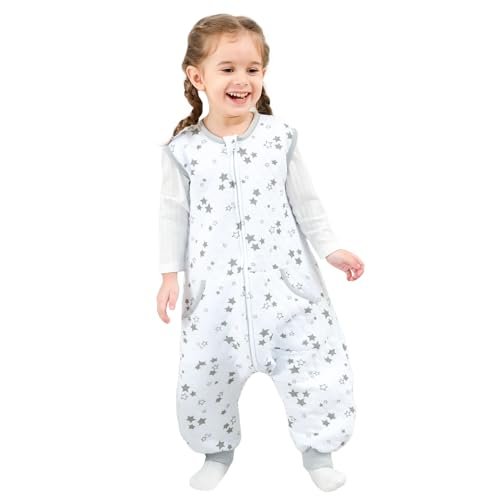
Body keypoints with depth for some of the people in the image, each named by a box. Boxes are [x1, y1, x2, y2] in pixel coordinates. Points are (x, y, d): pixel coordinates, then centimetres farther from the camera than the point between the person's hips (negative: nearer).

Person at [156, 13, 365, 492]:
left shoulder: (279, 136, -2)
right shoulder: (184, 149, -3)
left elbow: (304, 200, 6)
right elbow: (174, 214, 3)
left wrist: (331, 248, 2)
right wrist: (170, 273, 0)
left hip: (283, 276, 0)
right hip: (216, 286, 0)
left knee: (316, 360, 2)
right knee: (205, 373, 9)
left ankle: (316, 449, 28)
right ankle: (218, 450, 36)